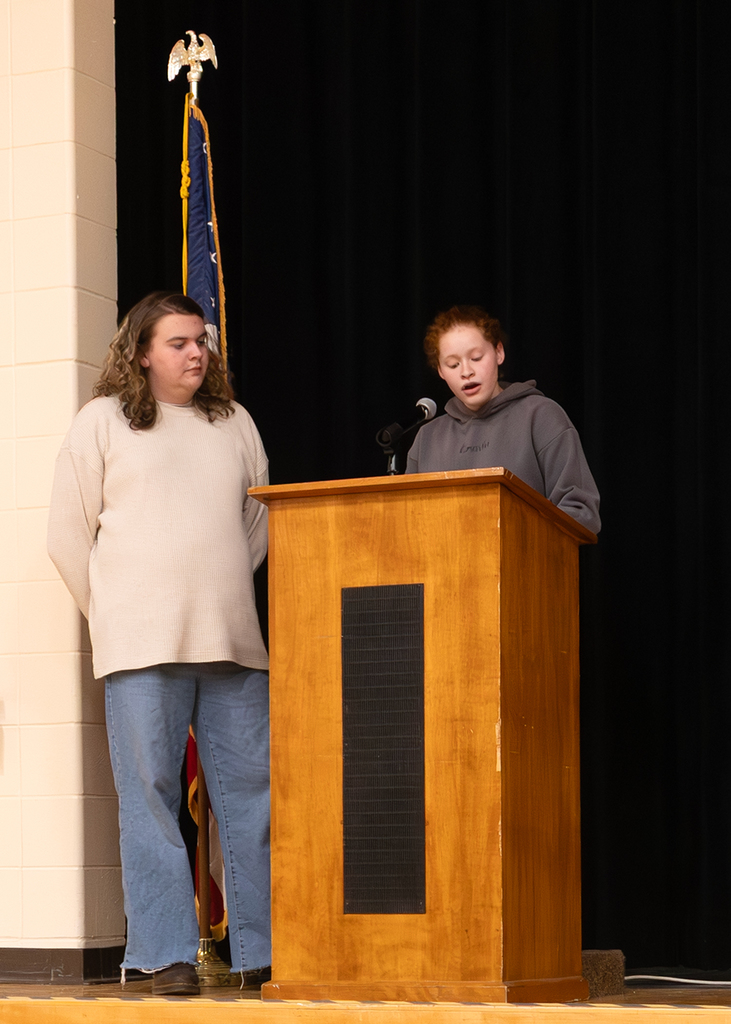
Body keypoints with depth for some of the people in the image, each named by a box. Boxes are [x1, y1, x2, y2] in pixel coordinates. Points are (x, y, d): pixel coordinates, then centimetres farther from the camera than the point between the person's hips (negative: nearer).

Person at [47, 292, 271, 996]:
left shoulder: (234, 423, 16)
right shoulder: (103, 422, 5)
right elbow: (68, 534, 5)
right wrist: (114, 615, 4)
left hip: (233, 644, 4)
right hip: (142, 647, -4)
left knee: (253, 789, 2)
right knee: (150, 794, -5)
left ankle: (266, 947, 7)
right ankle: (165, 955, -1)